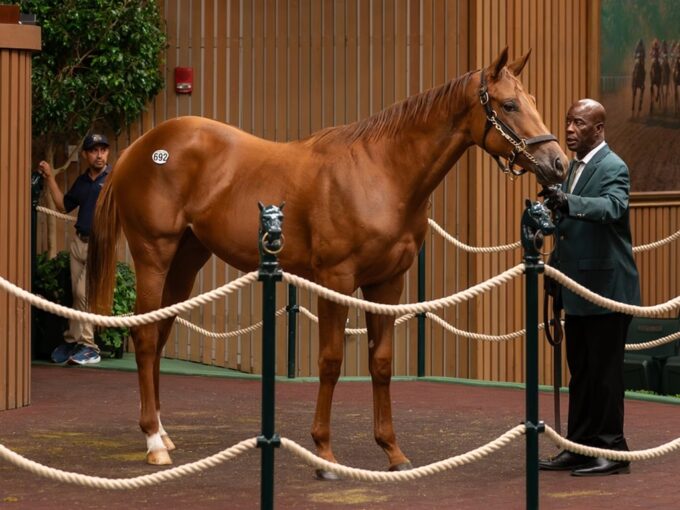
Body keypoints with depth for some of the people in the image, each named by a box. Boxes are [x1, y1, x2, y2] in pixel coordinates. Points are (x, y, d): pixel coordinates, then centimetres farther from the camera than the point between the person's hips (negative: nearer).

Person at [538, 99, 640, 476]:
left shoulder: (612, 168, -12)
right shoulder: (575, 168, 15)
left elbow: (614, 206, -33)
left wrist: (568, 202, -46)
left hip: (606, 289, -9)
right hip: (579, 289, 9)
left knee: (605, 372, -4)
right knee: (580, 371, 13)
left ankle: (612, 451, 3)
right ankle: (580, 448, 20)